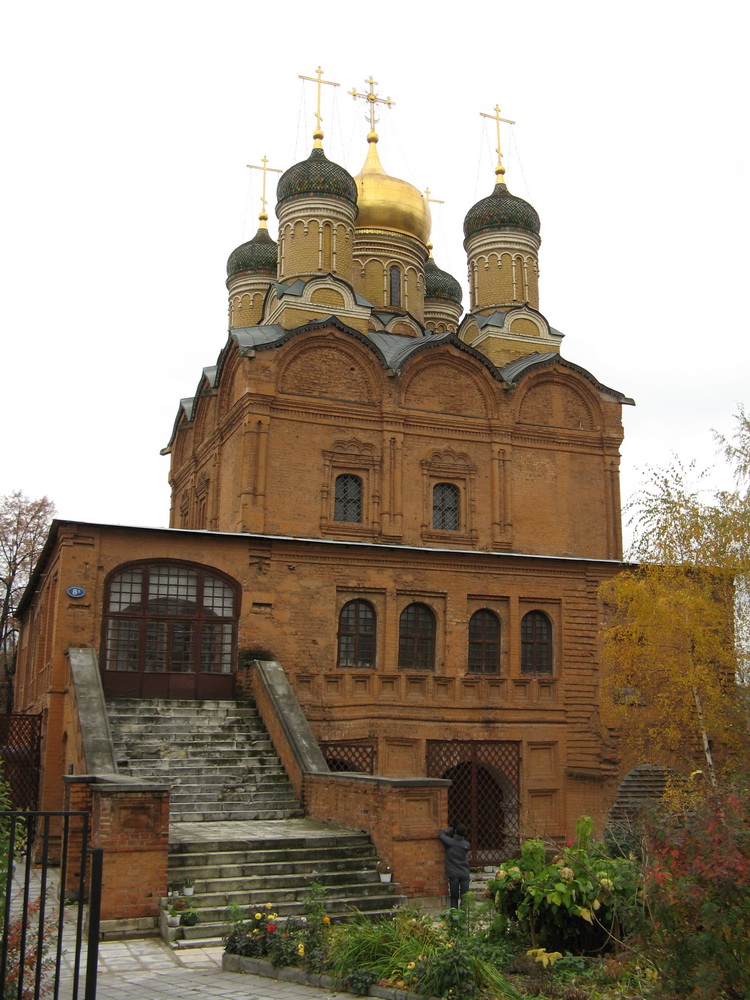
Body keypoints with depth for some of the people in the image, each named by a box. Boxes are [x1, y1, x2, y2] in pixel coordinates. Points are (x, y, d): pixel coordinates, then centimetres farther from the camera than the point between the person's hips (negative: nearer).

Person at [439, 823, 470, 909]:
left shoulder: (450, 842, -10)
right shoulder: (467, 844, -3)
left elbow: (441, 834, 3)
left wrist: (452, 829, 8)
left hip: (453, 874, -1)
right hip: (465, 874, 1)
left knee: (454, 897, 8)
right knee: (465, 898, 7)